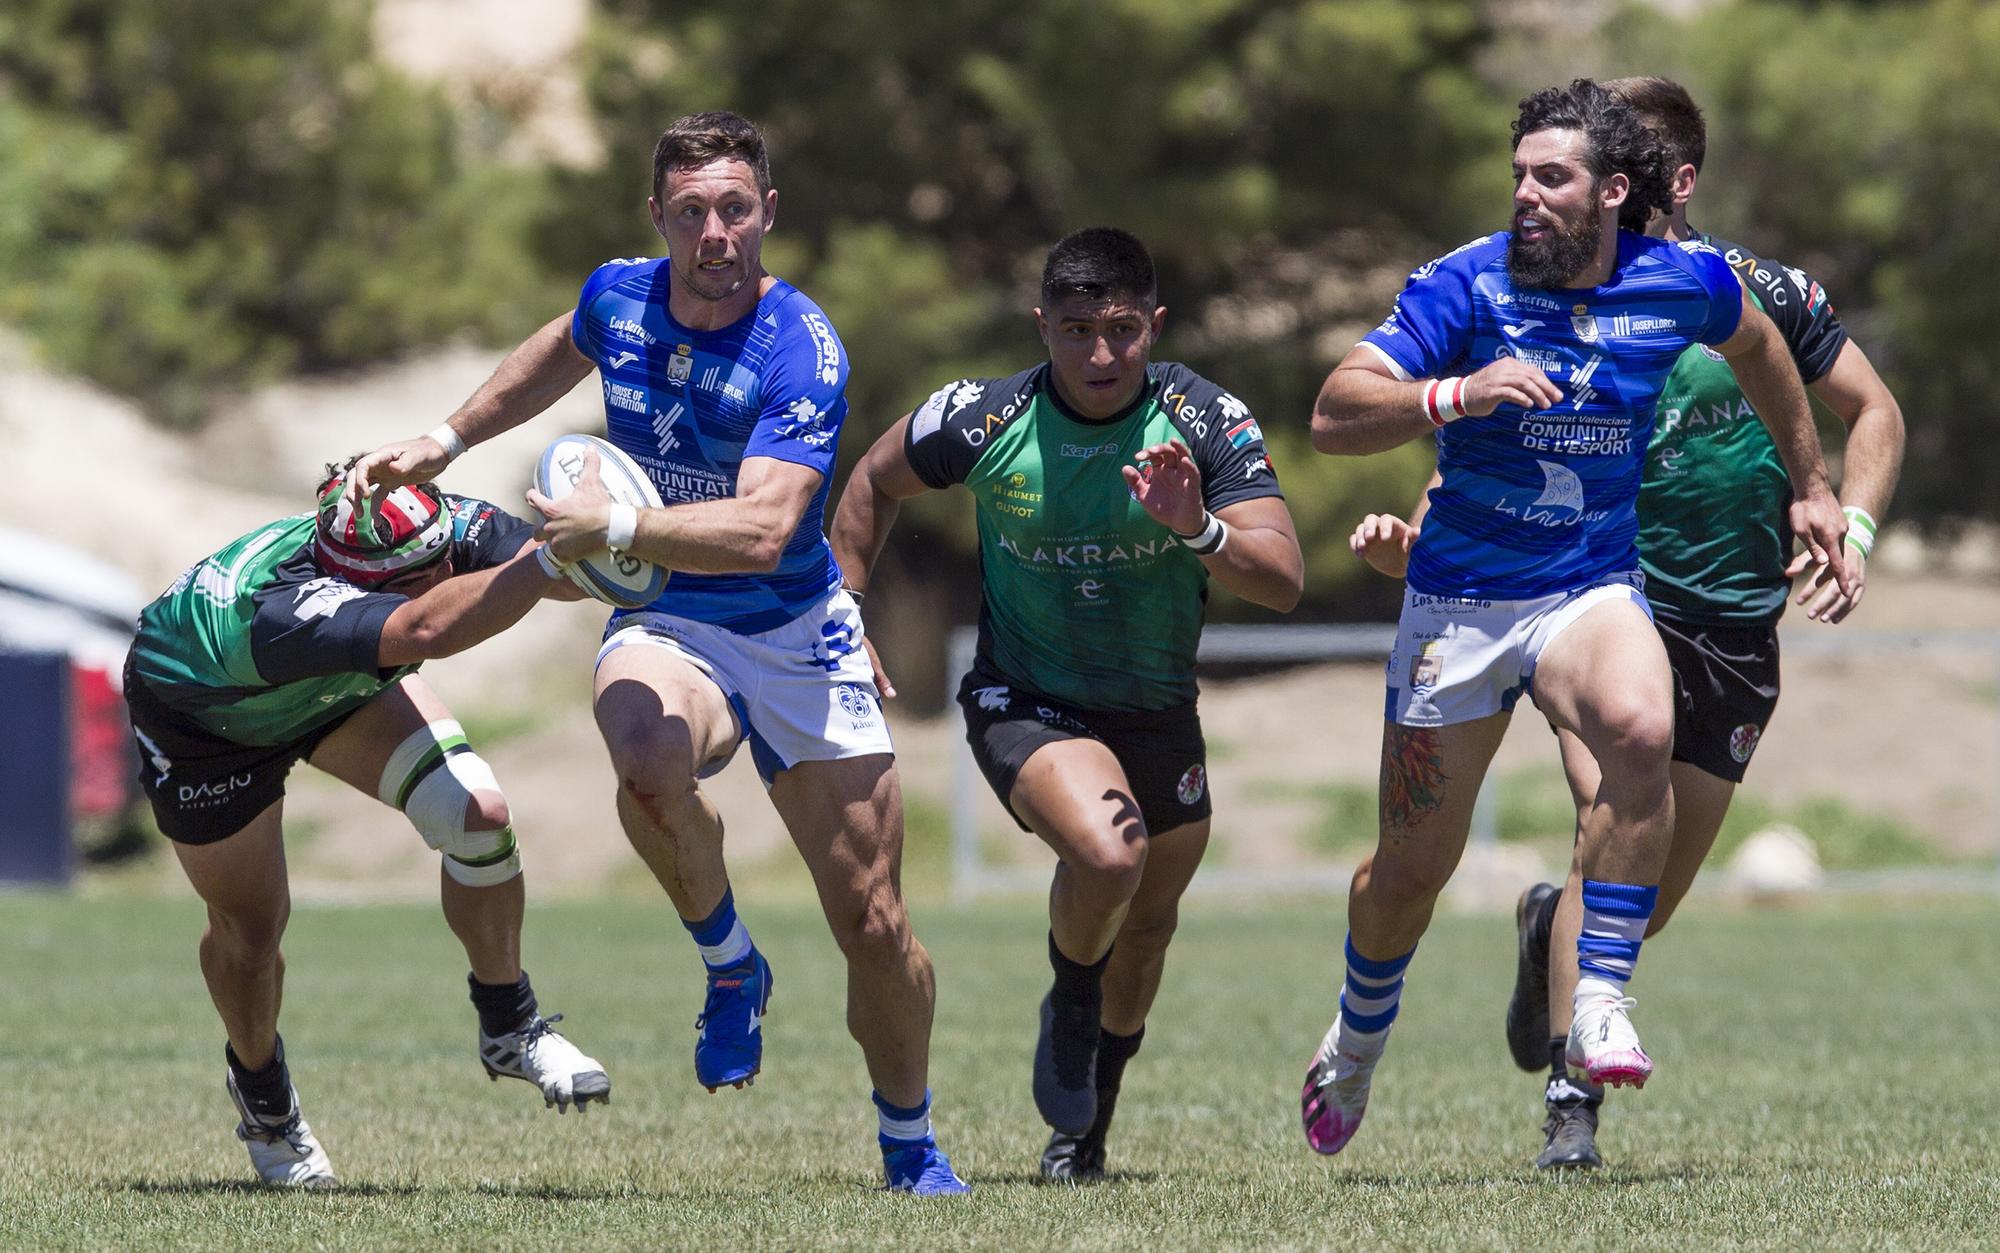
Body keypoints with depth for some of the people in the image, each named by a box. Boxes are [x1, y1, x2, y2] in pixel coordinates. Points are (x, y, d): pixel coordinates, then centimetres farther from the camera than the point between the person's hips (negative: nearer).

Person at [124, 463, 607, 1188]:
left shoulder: (444, 529, -35)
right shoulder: (282, 609, -53)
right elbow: (427, 629, -71)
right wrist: (552, 560, -78)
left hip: (341, 687, 4)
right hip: (202, 711, -4)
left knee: (478, 816, -16)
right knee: (249, 926, 7)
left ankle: (510, 1030, 6)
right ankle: (261, 1093, 39)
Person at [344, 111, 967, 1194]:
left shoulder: (803, 354, -22)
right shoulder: (619, 296, -5)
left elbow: (761, 531, -34)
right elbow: (560, 353, 22)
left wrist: (619, 525, -37)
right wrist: (443, 442, 20)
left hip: (799, 637, -2)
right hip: (662, 629, 2)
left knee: (874, 925, -1)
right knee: (648, 758, -36)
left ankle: (911, 1144, 24)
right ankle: (729, 967, -9)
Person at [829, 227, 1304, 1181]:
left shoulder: (1206, 422, -17)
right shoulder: (982, 420, -18)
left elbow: (1282, 583, -23)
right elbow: (876, 484, 4)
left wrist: (1198, 530, -42)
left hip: (1159, 715, 3)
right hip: (1025, 702, -3)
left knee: (1148, 922, 18)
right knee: (1107, 851, -31)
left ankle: (1089, 1121, 45)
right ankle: (1070, 1008, 2)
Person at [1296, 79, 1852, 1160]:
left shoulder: (1683, 284, -5)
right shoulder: (1466, 286, -13)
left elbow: (1757, 347, 20)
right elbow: (1335, 414, -20)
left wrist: (1811, 488, 27)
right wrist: (1457, 395, -36)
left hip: (1593, 592, 1)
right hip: (1458, 602, -1)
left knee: (1641, 729, -34)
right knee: (1413, 865, 7)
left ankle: (1599, 1003, -25)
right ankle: (1354, 1049, 38)